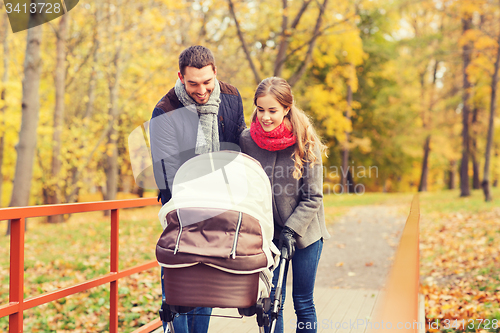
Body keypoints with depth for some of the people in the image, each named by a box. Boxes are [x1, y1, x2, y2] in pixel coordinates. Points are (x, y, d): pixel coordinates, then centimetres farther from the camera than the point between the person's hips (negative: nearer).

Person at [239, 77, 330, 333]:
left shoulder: (305, 143, -12)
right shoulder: (247, 140, -6)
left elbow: (313, 198, -8)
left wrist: (290, 230, -16)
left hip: (304, 232, -1)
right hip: (268, 233, 2)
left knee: (303, 303, 5)